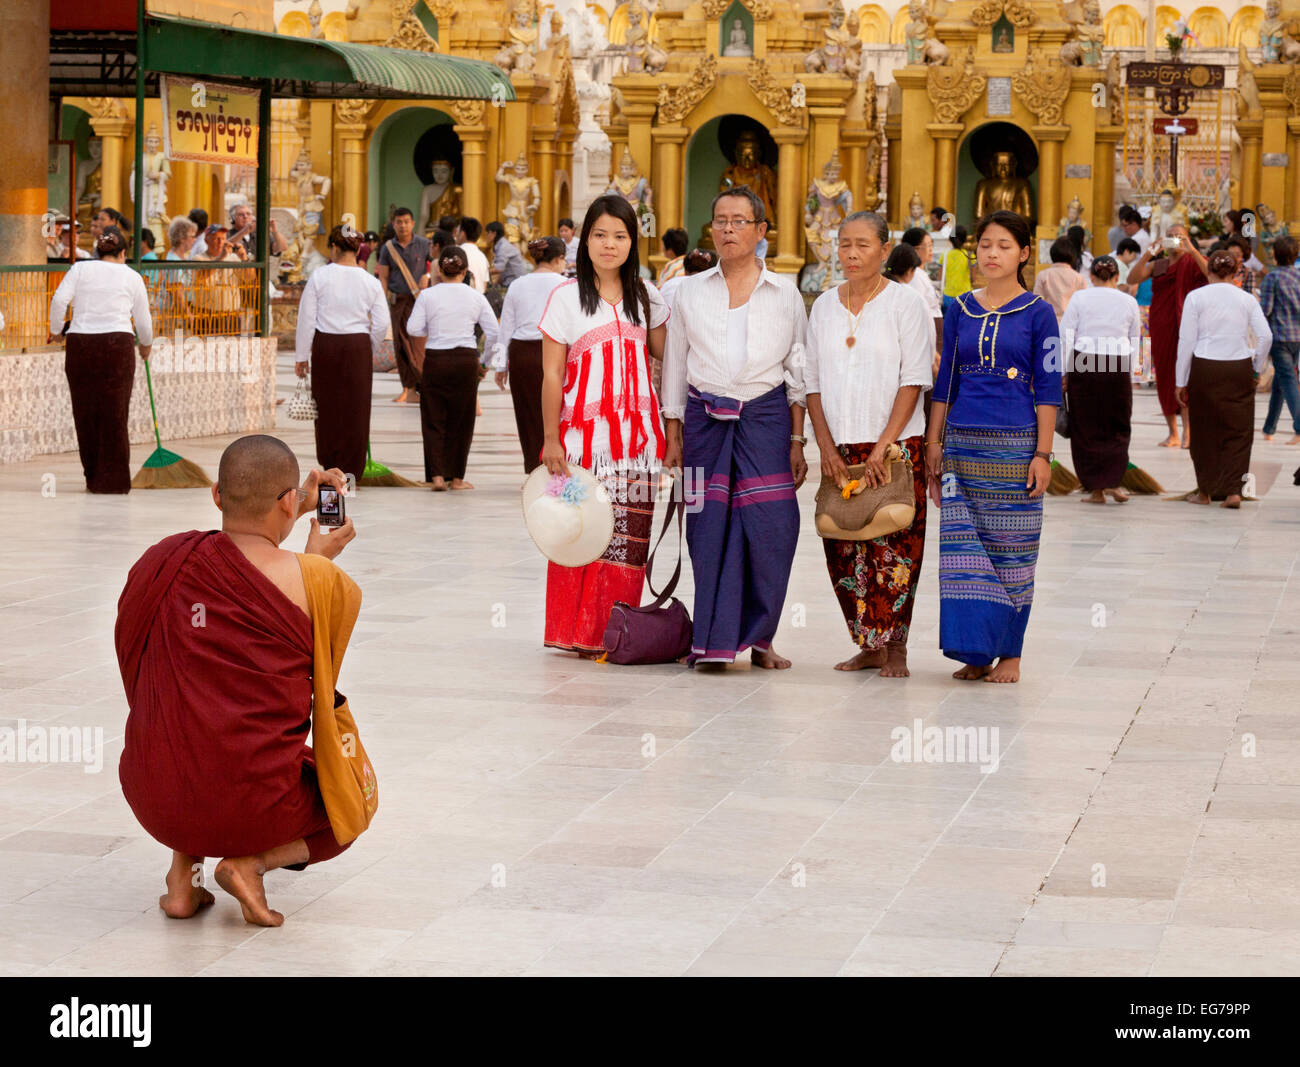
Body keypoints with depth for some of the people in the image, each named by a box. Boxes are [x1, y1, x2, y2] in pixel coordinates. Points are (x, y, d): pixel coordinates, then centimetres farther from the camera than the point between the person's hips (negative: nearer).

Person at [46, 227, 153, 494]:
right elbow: (143, 320, 15)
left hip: (80, 343, 1)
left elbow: (60, 299, -5)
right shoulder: (131, 276, 10)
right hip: (117, 343, -1)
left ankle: (93, 478, 12)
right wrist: (146, 345, 33)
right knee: (114, 414, 1)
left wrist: (55, 329, 10)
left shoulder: (80, 268, 9)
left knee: (85, 412, 8)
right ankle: (115, 480, 1)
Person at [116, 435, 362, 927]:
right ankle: (254, 863, 1)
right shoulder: (317, 579, -10)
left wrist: (296, 510, 28)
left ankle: (183, 868, 18)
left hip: (155, 807, 4)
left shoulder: (160, 562, 0)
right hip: (254, 808, -4)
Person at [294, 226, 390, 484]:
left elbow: (307, 319, -3)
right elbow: (381, 323, 0)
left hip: (325, 346, 0)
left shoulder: (320, 276, -4)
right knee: (356, 409, 4)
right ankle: (349, 471, 4)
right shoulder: (371, 282, 0)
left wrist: (302, 356, 4)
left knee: (327, 405, 13)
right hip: (358, 346, 0)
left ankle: (329, 464, 23)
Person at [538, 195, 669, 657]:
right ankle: (582, 632, 5)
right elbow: (552, 374, -1)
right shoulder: (567, 297, 1)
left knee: (630, 533, 0)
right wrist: (550, 437, -4)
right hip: (585, 431, -3)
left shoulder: (645, 296, 12)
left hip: (637, 429, 3)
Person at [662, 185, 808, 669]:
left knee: (769, 529, -8)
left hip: (765, 416, -1)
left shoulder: (784, 293, 8)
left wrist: (797, 440, 2)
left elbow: (799, 373, 8)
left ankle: (759, 637, 5)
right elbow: (674, 367, 11)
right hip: (705, 418, 1)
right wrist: (673, 438, 6)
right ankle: (714, 638, 5)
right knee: (709, 528, -3)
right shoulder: (691, 293, 10)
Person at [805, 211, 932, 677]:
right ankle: (868, 644, 12)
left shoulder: (905, 303, -2)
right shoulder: (824, 306, 11)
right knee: (843, 548, 2)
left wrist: (883, 446, -13)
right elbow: (813, 381, 12)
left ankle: (894, 646, 1)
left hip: (895, 445, -4)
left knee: (893, 546, -6)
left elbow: (914, 380, -6)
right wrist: (827, 447, 0)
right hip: (839, 448, 4)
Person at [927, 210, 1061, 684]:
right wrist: (933, 446, 8)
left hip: (1014, 447, -3)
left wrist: (1042, 454, -8)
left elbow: (1048, 389, -2)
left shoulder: (1037, 313, 0)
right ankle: (975, 652, 5)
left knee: (1012, 551, 1)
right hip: (963, 445, 3)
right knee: (963, 549, -1)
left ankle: (1010, 654, 10)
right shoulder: (959, 311, 10)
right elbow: (944, 383, 13)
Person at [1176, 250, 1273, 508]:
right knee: (1239, 430, 5)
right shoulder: (1247, 300, 3)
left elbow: (1186, 341, -3)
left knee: (1204, 430, 10)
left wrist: (1182, 382, 2)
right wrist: (1257, 368, 11)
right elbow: (1266, 336, -4)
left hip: (1204, 369, -1)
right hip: (1239, 369, 1)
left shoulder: (1196, 297, -2)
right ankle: (1233, 490, -5)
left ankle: (1205, 491, 17)